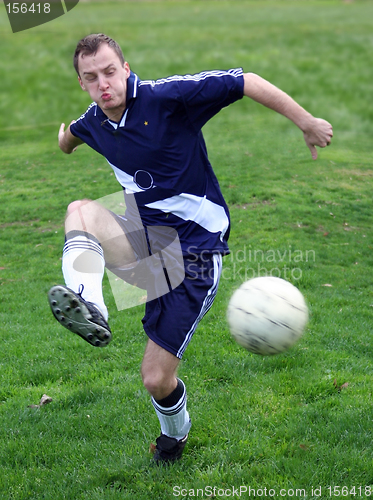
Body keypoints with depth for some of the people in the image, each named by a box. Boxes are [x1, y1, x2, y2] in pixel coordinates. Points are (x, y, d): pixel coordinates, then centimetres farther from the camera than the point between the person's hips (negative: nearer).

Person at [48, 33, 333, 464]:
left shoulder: (165, 97, -17)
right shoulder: (93, 122, 4)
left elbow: (246, 83, -15)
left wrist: (307, 123, -13)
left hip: (192, 253, -5)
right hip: (145, 239, 6)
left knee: (156, 378, -4)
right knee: (80, 210, -24)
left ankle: (175, 431, 31)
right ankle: (90, 309, -41)